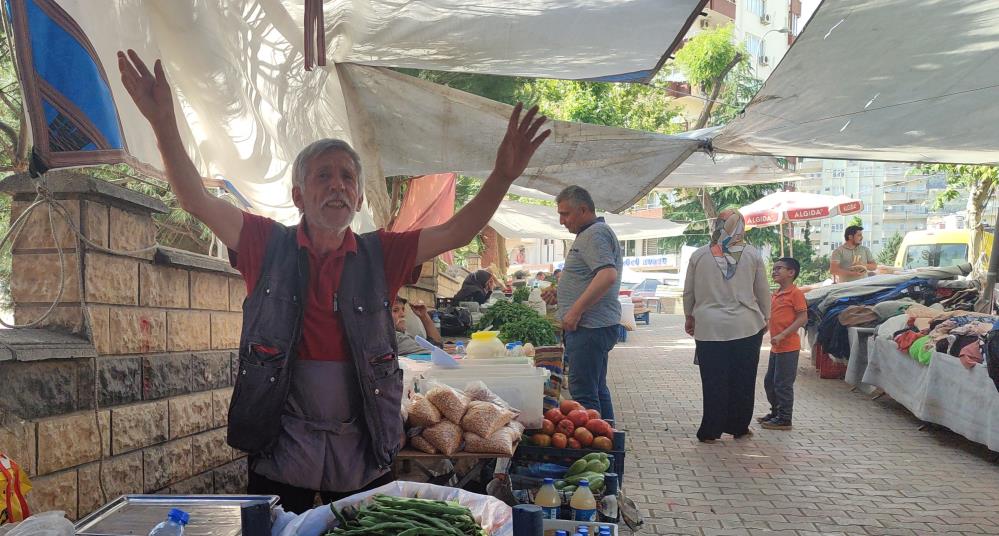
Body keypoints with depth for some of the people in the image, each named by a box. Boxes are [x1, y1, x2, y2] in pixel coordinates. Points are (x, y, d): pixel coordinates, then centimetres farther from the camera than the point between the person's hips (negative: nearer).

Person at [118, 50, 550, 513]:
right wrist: (164, 123, -22)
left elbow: (457, 232, -4)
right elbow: (197, 201, -9)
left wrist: (502, 176, -18)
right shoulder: (268, 246, 0)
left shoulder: (379, 255, 3)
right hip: (281, 453, -1)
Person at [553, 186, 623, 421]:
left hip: (589, 327, -11)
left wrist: (575, 310, -24)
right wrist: (560, 293, 19)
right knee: (597, 390, 16)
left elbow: (608, 276, -27)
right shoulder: (591, 234, 20)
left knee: (583, 393, -8)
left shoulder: (595, 234, -13)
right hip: (597, 325, 11)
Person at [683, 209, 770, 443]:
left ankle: (710, 431, 9)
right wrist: (765, 318, 21)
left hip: (710, 327, 0)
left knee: (713, 381, 6)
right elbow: (763, 291, 6)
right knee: (743, 380, 12)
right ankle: (739, 427, 20)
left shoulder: (699, 255, 0)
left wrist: (690, 317, 24)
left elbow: (688, 292, 8)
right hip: (747, 327, 0)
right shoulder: (752, 254, 0)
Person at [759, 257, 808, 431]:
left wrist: (782, 335, -23)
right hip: (775, 347, 9)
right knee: (769, 382, 17)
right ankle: (776, 412, 31)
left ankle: (784, 419, 7)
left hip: (788, 347, -9)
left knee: (783, 384, -3)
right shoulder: (775, 295, 14)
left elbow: (803, 318, -18)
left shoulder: (796, 293, -12)